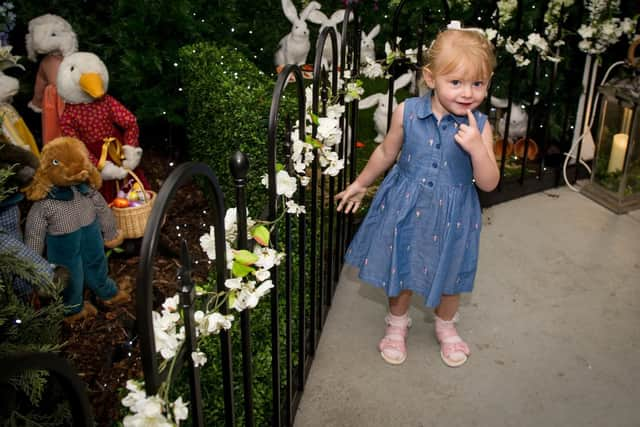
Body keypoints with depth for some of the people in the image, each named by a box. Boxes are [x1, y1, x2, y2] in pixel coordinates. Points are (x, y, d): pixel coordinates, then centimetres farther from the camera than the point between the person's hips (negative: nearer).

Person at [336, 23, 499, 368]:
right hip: (406, 208, 0)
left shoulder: (479, 126, -16)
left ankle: (445, 326, 49)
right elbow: (387, 152, 2)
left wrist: (476, 147, -32)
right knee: (401, 270, 18)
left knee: (449, 275, 20)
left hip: (451, 215, 0)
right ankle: (397, 324, 46)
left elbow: (488, 183, -15)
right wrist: (360, 185, 13)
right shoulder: (407, 113, -16)